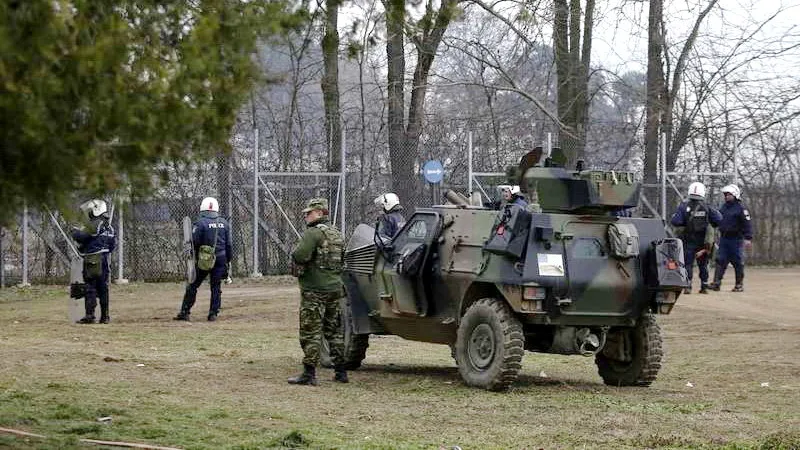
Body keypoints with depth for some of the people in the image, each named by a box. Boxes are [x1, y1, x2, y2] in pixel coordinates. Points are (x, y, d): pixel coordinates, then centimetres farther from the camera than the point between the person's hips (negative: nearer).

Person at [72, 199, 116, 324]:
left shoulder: (96, 224, -12)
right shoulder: (109, 227, 16)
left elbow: (84, 236, -16)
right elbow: (113, 244, 19)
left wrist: (75, 232, 3)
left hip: (92, 261, -8)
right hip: (104, 260, 8)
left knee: (90, 288, -6)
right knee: (103, 288, 10)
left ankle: (90, 315, -8)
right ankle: (105, 316, 10)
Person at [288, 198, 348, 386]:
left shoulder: (314, 232, -13)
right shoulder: (337, 234, 15)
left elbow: (300, 256, -25)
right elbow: (343, 259, 22)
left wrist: (296, 265, -5)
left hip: (315, 289, -8)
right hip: (335, 288, 8)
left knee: (310, 333, -5)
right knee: (335, 331, 15)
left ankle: (309, 374, -7)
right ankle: (341, 372, 17)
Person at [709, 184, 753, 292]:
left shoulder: (741, 208, -7)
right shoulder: (723, 207, 13)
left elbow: (747, 224, -12)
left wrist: (748, 238, -18)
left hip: (736, 239, -6)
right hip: (724, 238, 6)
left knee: (738, 262, 2)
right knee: (720, 261, -2)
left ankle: (739, 284, 9)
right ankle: (716, 283, -5)